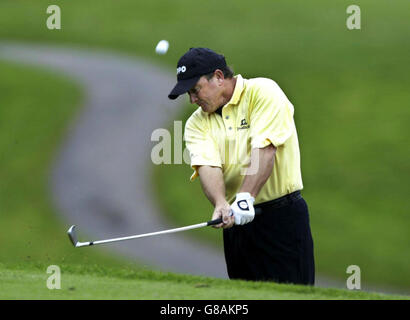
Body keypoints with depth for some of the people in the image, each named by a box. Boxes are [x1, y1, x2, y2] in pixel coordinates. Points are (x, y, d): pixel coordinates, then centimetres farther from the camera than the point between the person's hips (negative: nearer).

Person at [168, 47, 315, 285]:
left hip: (283, 214, -5)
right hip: (237, 221, 5)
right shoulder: (197, 124, 9)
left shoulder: (263, 92, -5)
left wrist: (246, 197, -30)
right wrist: (221, 205, -30)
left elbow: (265, 149, -18)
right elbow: (207, 166, -9)